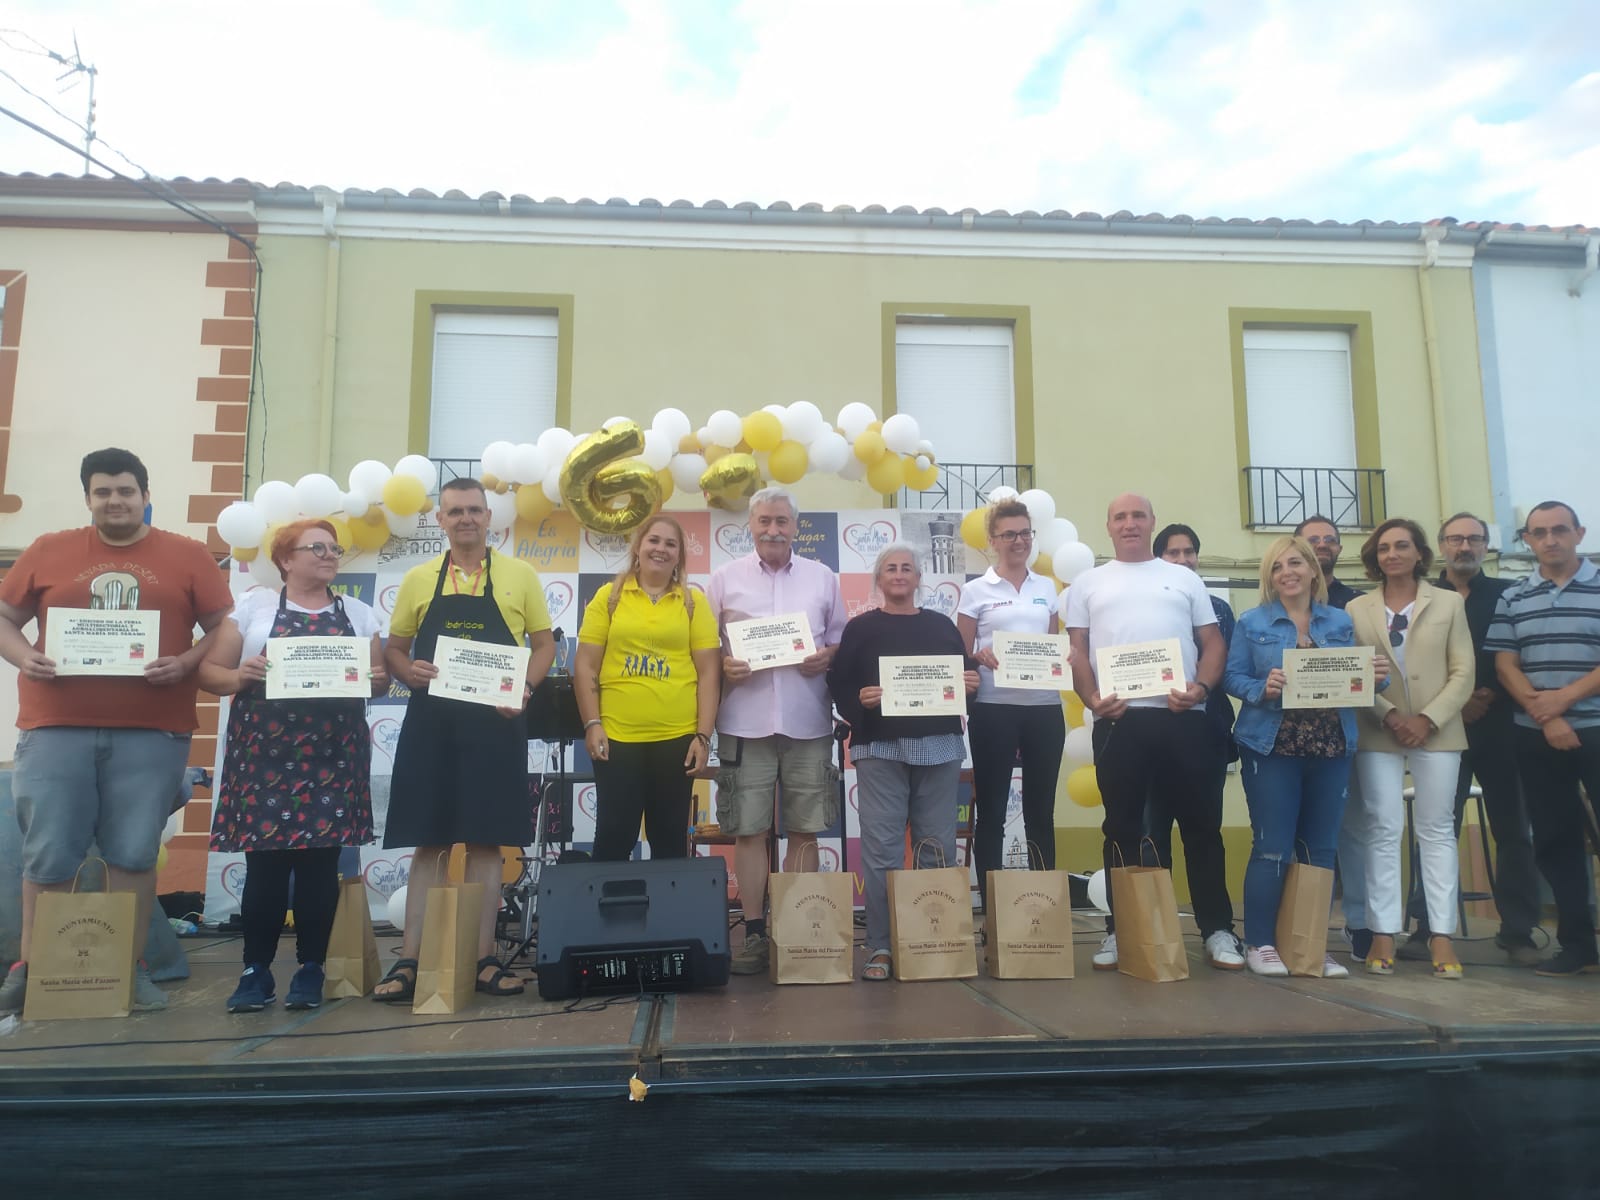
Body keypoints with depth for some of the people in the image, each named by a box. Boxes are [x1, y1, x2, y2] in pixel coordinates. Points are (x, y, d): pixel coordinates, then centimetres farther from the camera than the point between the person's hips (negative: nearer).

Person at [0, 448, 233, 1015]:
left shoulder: (188, 555, 6)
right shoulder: (48, 551, 10)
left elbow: (224, 628, 6)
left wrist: (185, 662, -11)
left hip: (152, 731, -1)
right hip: (56, 727, 1)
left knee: (134, 853, 4)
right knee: (48, 855, 6)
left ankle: (131, 969, 15)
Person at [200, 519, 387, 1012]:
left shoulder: (358, 614, 12)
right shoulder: (254, 605, 6)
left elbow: (379, 676, 14)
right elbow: (210, 670, 4)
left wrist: (376, 680, -9)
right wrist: (239, 676, -16)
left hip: (331, 759, 2)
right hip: (264, 754, -1)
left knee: (320, 861, 2)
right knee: (264, 862, 0)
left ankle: (311, 969, 14)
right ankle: (256, 970, 13)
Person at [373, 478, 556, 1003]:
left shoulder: (519, 575, 5)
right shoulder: (418, 579, 8)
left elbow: (544, 643, 7)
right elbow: (393, 648, 13)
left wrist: (524, 688, -10)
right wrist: (408, 671, -9)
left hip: (496, 725, -1)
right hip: (430, 724, 1)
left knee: (486, 842, 4)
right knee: (427, 843, 3)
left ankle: (483, 959, 12)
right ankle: (409, 961, 9)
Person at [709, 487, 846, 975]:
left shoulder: (822, 578, 11)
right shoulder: (725, 579, 7)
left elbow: (843, 640, 13)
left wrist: (828, 657, -7)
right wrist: (723, 667, -12)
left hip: (807, 722, 1)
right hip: (745, 722, -1)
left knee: (805, 830, 6)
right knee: (749, 830, 1)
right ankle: (754, 934, 11)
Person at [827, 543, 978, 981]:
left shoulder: (941, 625, 15)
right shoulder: (861, 628, 6)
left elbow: (967, 672, 17)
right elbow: (838, 683, -2)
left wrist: (971, 683, -4)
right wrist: (860, 700, -20)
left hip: (938, 745, 3)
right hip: (880, 747, -3)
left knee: (938, 845, 5)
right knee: (882, 847, -6)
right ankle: (881, 946, 1)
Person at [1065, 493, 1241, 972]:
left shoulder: (1184, 578, 16)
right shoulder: (1088, 583, 14)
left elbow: (1212, 642, 11)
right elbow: (1078, 651, 8)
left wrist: (1202, 687, -7)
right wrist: (1092, 699, -8)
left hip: (1184, 717, 1)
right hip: (1119, 720, 0)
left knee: (1200, 824, 4)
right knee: (1122, 828, 5)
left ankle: (1217, 930, 13)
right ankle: (1119, 931, 13)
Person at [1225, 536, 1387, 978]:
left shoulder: (1340, 622, 11)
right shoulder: (1252, 623, 3)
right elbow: (1233, 677, -2)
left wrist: (1374, 677, -10)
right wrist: (1263, 688, -22)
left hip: (1331, 749, 4)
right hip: (1271, 748, -3)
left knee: (1322, 850, 8)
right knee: (1271, 850, -3)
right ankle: (1260, 943, 8)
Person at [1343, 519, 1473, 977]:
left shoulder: (1449, 603, 7)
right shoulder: (1357, 609, 7)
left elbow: (1463, 673, 1)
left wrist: (1428, 719, -11)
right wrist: (1388, 715, -13)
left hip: (1437, 731, 0)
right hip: (1378, 734, 0)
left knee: (1437, 830, 3)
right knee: (1382, 831, -1)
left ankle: (1442, 935, 7)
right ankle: (1383, 934, 2)